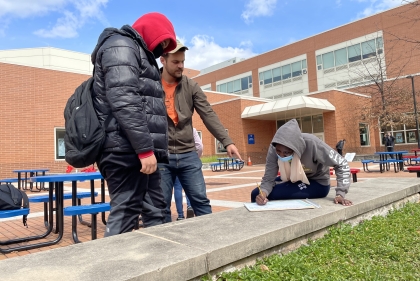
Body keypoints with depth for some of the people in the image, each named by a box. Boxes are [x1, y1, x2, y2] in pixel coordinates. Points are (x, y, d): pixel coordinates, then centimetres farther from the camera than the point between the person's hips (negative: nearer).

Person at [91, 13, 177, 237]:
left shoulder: (140, 54, 28)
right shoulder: (121, 46, -3)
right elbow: (124, 101, -19)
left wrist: (150, 149, 21)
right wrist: (145, 149, -23)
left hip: (137, 151, 10)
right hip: (127, 150, -10)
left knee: (155, 213, 11)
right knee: (125, 215, -6)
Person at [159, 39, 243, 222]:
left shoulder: (191, 87, 5)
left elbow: (208, 115, -2)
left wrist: (227, 141, -13)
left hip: (188, 154, 2)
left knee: (201, 200, 6)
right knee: (162, 206, 8)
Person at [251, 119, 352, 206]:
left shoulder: (312, 144, -33)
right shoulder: (274, 148, -23)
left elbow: (342, 164, -22)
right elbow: (268, 179, -20)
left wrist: (340, 194, -30)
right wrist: (263, 193, -41)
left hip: (317, 183, -4)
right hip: (294, 180, 4)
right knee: (256, 194, -8)